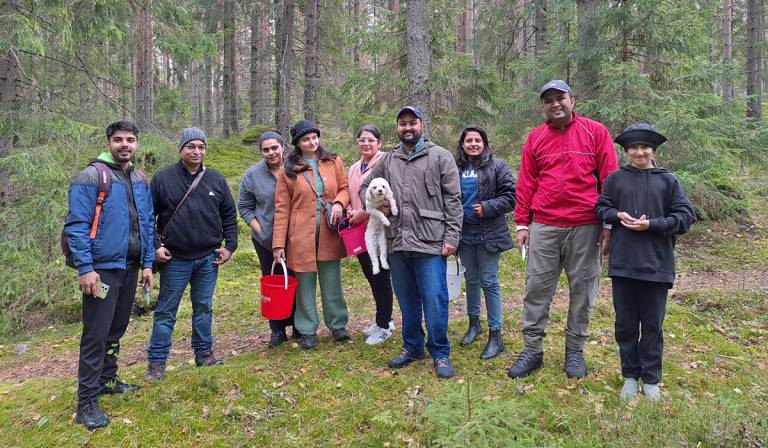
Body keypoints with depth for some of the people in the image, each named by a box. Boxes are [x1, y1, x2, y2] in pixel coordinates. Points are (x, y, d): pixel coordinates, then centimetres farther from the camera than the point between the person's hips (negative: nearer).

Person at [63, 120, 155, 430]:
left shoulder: (140, 180, 10)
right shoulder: (91, 177, -10)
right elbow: (76, 226, -13)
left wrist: (147, 263, 10)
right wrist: (85, 269, -18)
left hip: (130, 267, 6)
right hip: (102, 268, -6)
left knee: (117, 329, 16)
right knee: (96, 334, -3)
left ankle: (108, 380, 32)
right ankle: (86, 401, 7)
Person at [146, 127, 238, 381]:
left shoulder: (217, 180, 6)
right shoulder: (163, 179, -3)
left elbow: (229, 215, 10)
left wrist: (230, 246, 3)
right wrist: (155, 246, -7)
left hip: (208, 258, 3)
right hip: (175, 260, -2)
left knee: (204, 307, 14)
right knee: (166, 311, 5)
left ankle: (204, 353, 27)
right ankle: (156, 361, 15)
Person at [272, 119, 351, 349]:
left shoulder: (333, 162, 6)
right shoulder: (288, 171, 0)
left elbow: (345, 188, 13)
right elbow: (282, 208, -1)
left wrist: (339, 202, -12)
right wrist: (278, 243, -5)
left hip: (329, 234, 2)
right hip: (301, 236, -1)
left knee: (332, 282, 11)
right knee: (305, 283, 8)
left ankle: (338, 324, 28)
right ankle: (308, 330, 22)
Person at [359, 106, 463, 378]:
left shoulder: (440, 157, 1)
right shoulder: (387, 161, 14)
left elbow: (453, 200, -2)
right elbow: (365, 187, 26)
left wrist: (451, 237, -9)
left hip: (430, 243, -4)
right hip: (397, 243, 5)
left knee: (435, 300, -3)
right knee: (407, 301, 15)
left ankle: (440, 353, 14)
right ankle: (412, 347, 31)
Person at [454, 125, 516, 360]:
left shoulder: (497, 166, -3)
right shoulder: (456, 168, 7)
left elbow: (510, 196, -6)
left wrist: (487, 208, -16)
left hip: (488, 234, -4)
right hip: (465, 233, 4)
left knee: (489, 282, -2)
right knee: (471, 279, 16)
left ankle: (496, 334, 6)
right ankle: (474, 323, 34)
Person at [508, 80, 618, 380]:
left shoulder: (595, 132, 3)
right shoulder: (535, 138, 10)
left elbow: (610, 179, 2)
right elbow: (526, 184, 9)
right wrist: (522, 224, 5)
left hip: (585, 227, -1)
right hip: (543, 227, 2)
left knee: (582, 290, 7)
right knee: (536, 289, 3)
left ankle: (575, 351, 22)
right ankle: (532, 350, 15)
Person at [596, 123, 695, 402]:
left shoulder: (668, 180, 2)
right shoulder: (615, 179, 4)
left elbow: (686, 216, 0)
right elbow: (600, 208, 10)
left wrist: (652, 224, -12)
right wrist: (618, 215, -10)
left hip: (656, 264, -1)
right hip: (623, 263, 1)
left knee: (652, 325, 9)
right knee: (625, 323, 9)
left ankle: (651, 379, 23)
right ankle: (630, 376, 24)